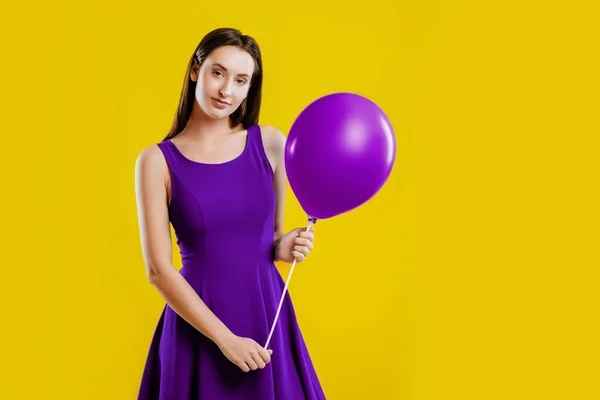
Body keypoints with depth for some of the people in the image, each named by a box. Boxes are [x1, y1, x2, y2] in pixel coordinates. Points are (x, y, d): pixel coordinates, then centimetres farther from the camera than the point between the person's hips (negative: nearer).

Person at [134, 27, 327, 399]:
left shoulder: (270, 143, 1)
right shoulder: (158, 160, -5)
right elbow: (158, 268, -9)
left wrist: (284, 247, -9)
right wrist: (224, 338, -15)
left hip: (267, 314, 2)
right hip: (197, 323, -2)